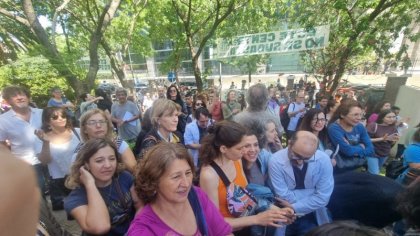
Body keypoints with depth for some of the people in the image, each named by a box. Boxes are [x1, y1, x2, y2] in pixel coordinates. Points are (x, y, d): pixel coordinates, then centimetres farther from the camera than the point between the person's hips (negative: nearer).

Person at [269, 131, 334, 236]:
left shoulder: (323, 160, -14)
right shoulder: (276, 161, -20)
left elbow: (322, 197, -11)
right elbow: (285, 197, -16)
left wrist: (294, 208, -15)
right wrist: (313, 191, -12)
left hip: (314, 217, 2)